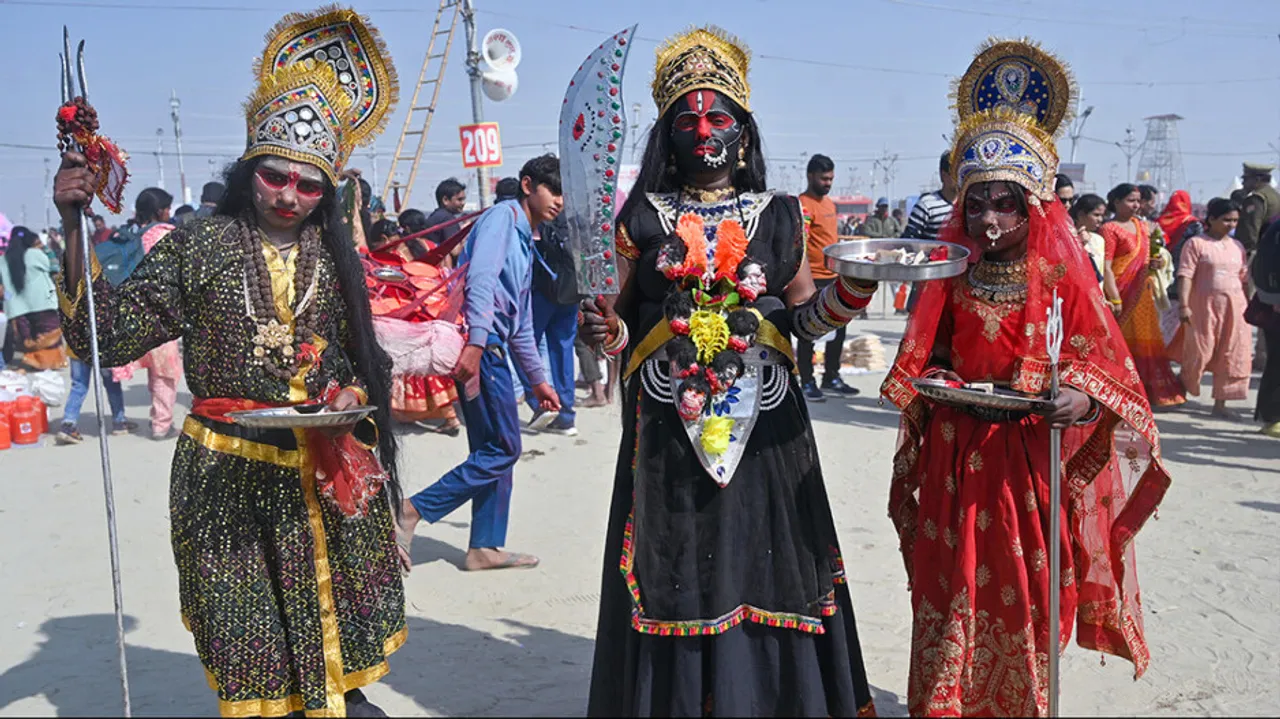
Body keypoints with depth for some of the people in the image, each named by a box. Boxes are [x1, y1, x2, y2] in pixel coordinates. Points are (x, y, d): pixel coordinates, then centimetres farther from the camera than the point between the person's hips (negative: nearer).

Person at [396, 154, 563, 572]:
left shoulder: (525, 241, 26)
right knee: (503, 449, -8)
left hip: (491, 349, 10)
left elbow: (521, 325, 30)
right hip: (478, 345, -10)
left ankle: (484, 547, 17)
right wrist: (474, 343, -32)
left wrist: (537, 378, 32)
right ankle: (414, 510, -6)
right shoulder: (503, 216, -3)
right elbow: (481, 279, -20)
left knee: (494, 450, 11)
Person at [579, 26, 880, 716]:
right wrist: (602, 328, -14)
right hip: (668, 420, 0)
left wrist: (853, 289, -7)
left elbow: (804, 313, 10)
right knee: (676, 569, 3)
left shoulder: (776, 217, 8)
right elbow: (619, 318, 7)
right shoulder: (644, 219, 6)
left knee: (758, 563, 4)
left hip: (762, 418, 1)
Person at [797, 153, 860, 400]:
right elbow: (799, 243, -23)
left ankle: (831, 378, 27)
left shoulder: (829, 203, 15)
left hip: (834, 278, 9)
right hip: (813, 279, -9)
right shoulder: (803, 204, -14)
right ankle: (807, 383, 10)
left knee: (838, 330, 15)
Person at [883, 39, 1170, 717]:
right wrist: (925, 382, -7)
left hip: (1034, 458, -2)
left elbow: (1107, 364, -7)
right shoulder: (949, 277, 3)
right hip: (955, 459, 2)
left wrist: (1082, 399, -26)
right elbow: (921, 359, 13)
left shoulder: (1062, 278, -6)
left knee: (1024, 597, 7)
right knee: (952, 595, 8)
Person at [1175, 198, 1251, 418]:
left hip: (1234, 307, 5)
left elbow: (1244, 278, 17)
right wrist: (1183, 305, -20)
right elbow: (1185, 275, -12)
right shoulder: (1196, 243, -4)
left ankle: (1220, 403, 12)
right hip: (1204, 306, -5)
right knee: (1198, 353, -2)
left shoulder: (1237, 246, 13)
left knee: (1231, 357, 3)